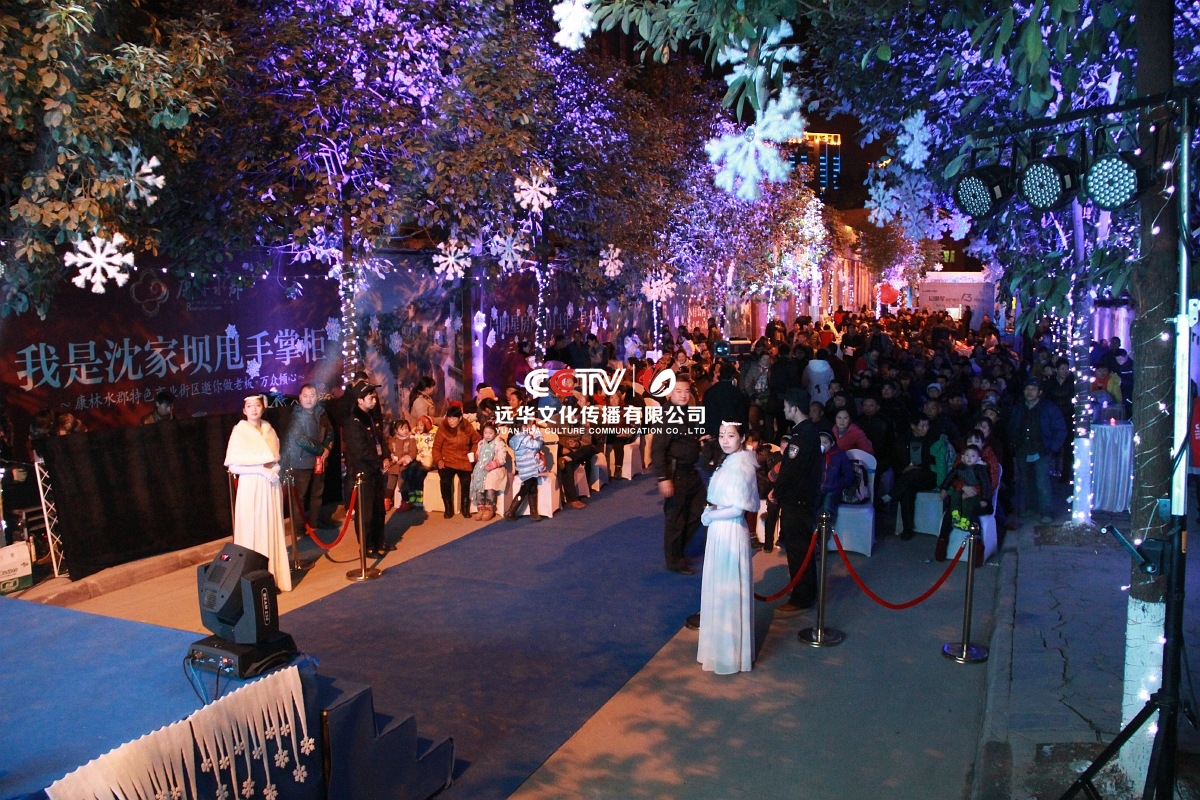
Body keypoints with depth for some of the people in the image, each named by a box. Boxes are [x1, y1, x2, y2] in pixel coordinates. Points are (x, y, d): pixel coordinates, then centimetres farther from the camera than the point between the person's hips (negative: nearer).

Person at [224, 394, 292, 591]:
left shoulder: (269, 429, 9)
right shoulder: (239, 431, -6)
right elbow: (233, 466, -12)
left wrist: (274, 468, -4)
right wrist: (262, 469, -17)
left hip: (271, 486, 5)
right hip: (251, 487, -5)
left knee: (273, 529, 6)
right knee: (254, 531, -4)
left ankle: (274, 576, 13)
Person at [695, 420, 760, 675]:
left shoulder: (739, 467, -21)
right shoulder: (730, 462, 8)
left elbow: (737, 508, -23)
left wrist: (709, 515, -12)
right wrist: (712, 511, 1)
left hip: (729, 534, -10)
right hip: (720, 532, 10)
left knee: (727, 592, 3)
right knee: (720, 590, 18)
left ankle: (729, 655, 16)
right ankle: (721, 647, 32)